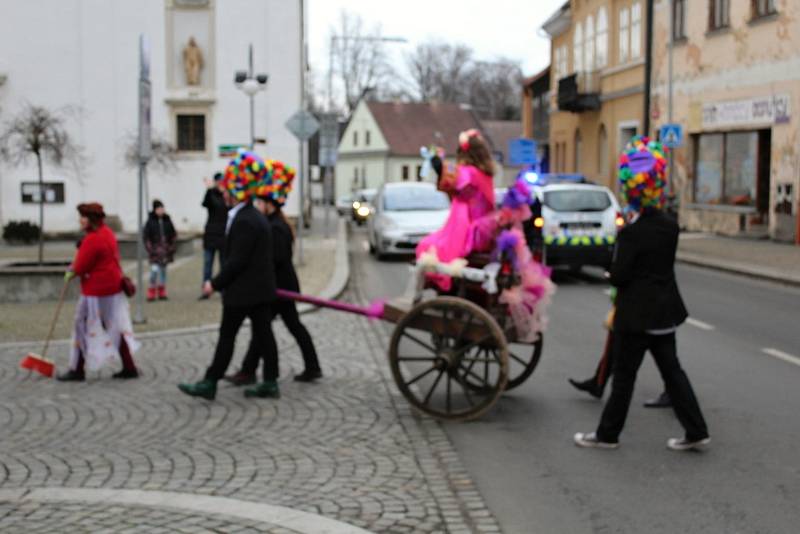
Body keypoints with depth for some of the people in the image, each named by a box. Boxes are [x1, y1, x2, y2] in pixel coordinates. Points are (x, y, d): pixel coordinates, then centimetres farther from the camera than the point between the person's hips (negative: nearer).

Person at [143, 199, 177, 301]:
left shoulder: (167, 220, 5)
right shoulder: (150, 221, -4)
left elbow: (173, 234, 11)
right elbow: (146, 237, -3)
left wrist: (173, 246, 2)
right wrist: (150, 249, -11)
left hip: (166, 250, 4)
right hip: (155, 250, -4)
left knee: (163, 270, 10)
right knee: (154, 269, -14)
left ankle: (162, 293, 20)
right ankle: (151, 293, -4)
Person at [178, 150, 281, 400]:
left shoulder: (244, 222, -19)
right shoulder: (257, 218, 13)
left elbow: (236, 261, -22)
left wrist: (215, 283, -13)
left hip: (242, 291, -9)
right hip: (261, 289, 9)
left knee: (227, 335, -2)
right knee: (263, 333, 9)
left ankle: (210, 384, 5)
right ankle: (270, 382, 13)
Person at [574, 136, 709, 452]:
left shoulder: (631, 233, -19)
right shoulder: (670, 227, 1)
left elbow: (618, 276, -16)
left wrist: (613, 275, 2)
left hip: (637, 313, -7)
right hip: (665, 311, 7)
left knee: (624, 375, 3)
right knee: (671, 370, 13)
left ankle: (608, 434, 14)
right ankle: (696, 431, 14)